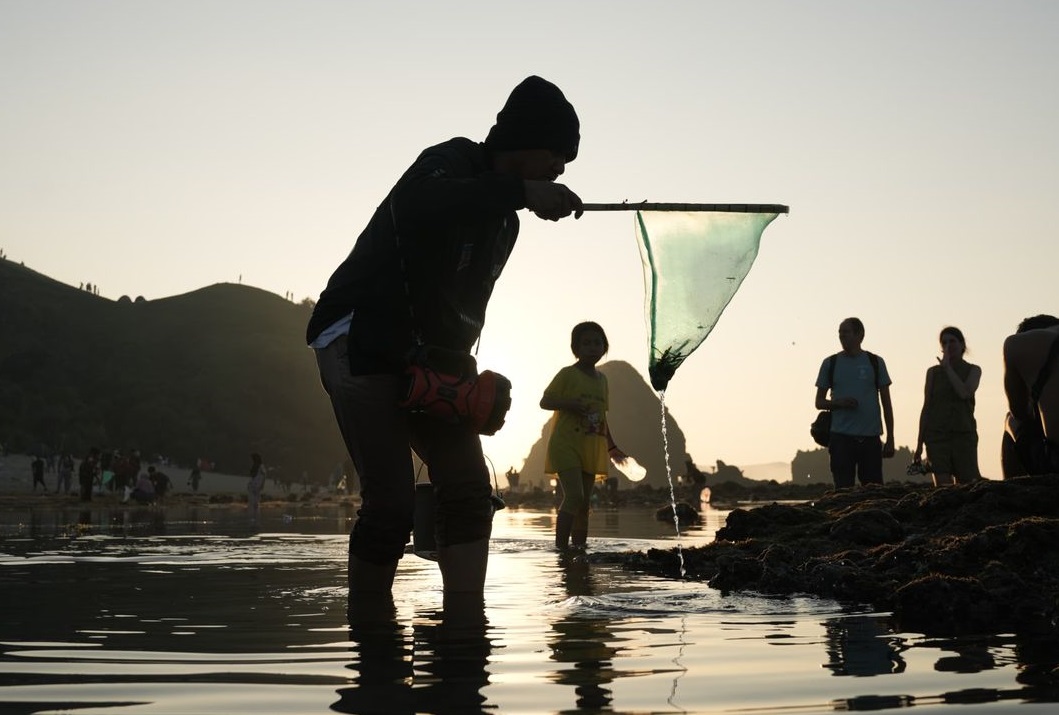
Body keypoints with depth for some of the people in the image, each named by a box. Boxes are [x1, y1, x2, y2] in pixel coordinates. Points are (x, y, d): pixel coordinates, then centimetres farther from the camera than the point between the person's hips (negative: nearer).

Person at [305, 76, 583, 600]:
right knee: (392, 500, -14)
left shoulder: (502, 214, 12)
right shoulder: (452, 163, -14)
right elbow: (414, 204, -40)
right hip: (359, 340, -8)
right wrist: (522, 191, -47)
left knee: (468, 490, -4)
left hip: (426, 354, 9)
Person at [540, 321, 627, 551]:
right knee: (574, 496, -19)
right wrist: (569, 404, -25)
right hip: (566, 445, -7)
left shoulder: (601, 379, 15)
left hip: (591, 449, 7)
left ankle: (580, 546, 15)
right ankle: (561, 547, -14)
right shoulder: (567, 374, -5)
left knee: (584, 502, 9)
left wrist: (611, 446, 21)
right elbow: (545, 401, -8)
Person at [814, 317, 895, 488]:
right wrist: (839, 403, -10)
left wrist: (890, 439, 5)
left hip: (870, 438, 0)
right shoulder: (830, 363, 7)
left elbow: (886, 403, 10)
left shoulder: (875, 362, 7)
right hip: (841, 437, 0)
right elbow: (819, 402, 11)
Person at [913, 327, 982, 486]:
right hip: (937, 435, 0)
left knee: (969, 484, -6)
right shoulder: (933, 372, 10)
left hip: (964, 435, 0)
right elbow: (926, 407, 10)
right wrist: (919, 444, 7)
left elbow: (964, 393, -11)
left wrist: (947, 367, -7)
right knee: (943, 488, -6)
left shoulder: (973, 370, 9)